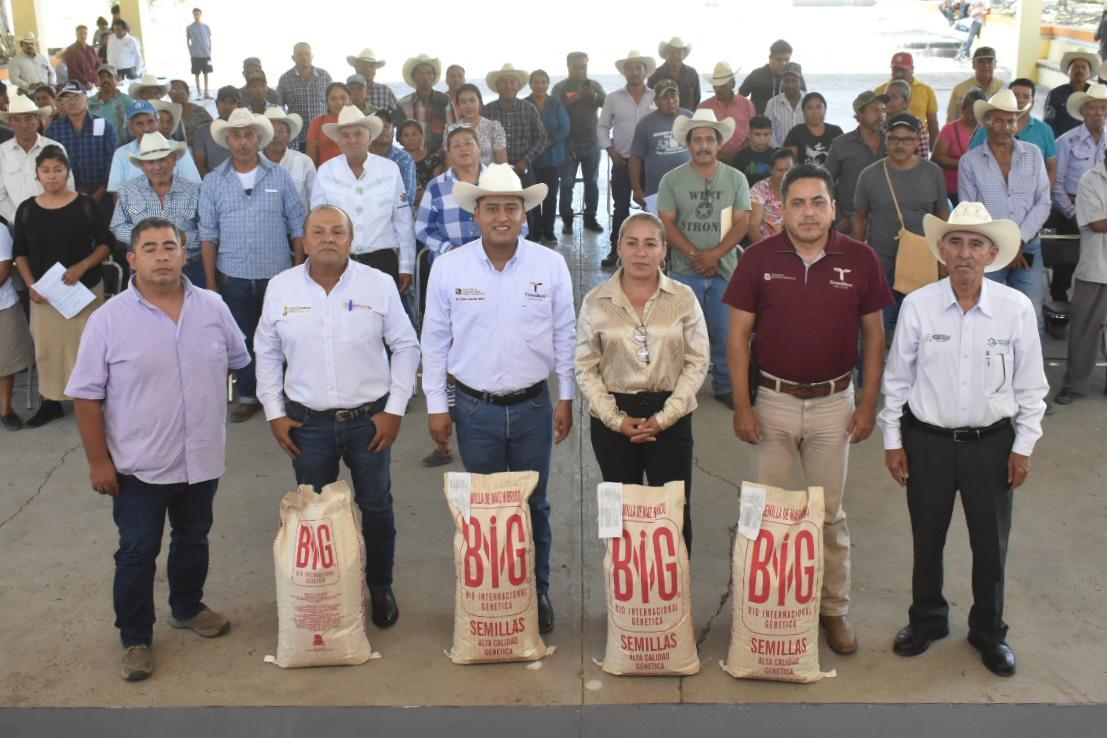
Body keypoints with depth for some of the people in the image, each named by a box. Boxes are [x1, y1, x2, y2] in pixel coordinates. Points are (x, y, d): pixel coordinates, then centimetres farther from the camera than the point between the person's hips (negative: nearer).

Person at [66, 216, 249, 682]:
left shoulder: (213, 307, -3)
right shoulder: (109, 319, -12)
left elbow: (239, 360, 13)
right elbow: (87, 395, -9)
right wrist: (98, 460, -10)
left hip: (202, 459, 4)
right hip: (138, 465, -3)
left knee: (194, 540, 20)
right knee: (137, 553, 6)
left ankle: (187, 608, 43)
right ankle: (135, 639, 22)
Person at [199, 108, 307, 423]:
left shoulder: (280, 176, 0)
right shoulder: (213, 182, 2)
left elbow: (297, 226, 2)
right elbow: (209, 234, 3)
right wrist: (210, 280, 1)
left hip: (278, 273, -1)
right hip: (234, 277, 1)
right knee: (242, 338, 11)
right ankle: (248, 396, 25)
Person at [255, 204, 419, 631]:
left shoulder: (379, 285, -5)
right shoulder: (281, 288, -1)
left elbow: (405, 346, 1)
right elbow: (267, 353, 8)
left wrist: (395, 409, -4)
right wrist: (274, 414, 3)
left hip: (370, 418, -1)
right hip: (306, 421, 1)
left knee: (376, 507, 10)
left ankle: (380, 588, 29)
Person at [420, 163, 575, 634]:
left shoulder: (550, 265, -4)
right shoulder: (448, 267, -5)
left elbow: (564, 336, 3)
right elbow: (434, 340, 2)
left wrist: (566, 398, 4)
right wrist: (436, 405, 2)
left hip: (533, 406, 0)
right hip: (475, 408, 0)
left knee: (534, 505, 12)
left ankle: (538, 592, 29)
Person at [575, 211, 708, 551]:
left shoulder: (684, 298, -2)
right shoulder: (595, 302, -2)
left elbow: (697, 362, -2)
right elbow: (586, 368, -1)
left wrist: (665, 416, -10)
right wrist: (616, 419, -10)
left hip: (671, 416, 0)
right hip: (613, 418, 0)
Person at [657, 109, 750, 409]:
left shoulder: (736, 179, 2)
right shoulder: (672, 180, -1)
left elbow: (741, 223, -2)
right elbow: (667, 224, -4)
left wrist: (715, 254, -15)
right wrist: (695, 256, -13)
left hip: (724, 270, 1)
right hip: (685, 271, -1)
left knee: (725, 331, 5)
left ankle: (724, 386, 19)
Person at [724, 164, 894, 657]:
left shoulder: (860, 260, -4)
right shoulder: (759, 259, -5)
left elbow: (873, 335, 4)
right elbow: (739, 335, -3)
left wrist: (869, 404, 0)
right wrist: (742, 406, -7)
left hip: (833, 402, 0)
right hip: (772, 399, 0)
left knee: (830, 513, 11)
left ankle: (834, 608, 25)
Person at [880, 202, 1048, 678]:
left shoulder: (1016, 309, -9)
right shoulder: (917, 306, -10)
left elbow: (1030, 387, 0)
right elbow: (897, 379, 0)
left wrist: (1023, 447, 0)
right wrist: (893, 441, 1)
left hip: (991, 442, 0)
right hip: (927, 441, 0)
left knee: (991, 544, 12)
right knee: (927, 539, 15)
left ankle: (989, 631, 35)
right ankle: (927, 620, 38)